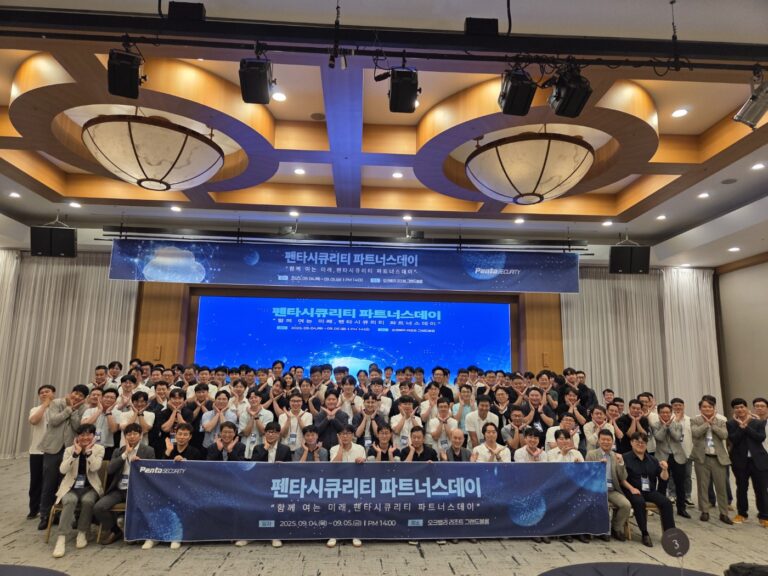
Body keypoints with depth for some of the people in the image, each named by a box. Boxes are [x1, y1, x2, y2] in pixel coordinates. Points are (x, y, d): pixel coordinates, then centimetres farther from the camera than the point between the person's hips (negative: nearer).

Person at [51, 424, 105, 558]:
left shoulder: (99, 449, 0)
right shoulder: (69, 450, 3)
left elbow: (95, 467, -16)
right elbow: (62, 470, -13)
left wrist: (88, 451, -17)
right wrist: (76, 453, -19)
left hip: (90, 487, 0)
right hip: (71, 487, 1)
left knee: (87, 500, -32)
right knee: (70, 500, -32)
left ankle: (82, 533, -12)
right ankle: (61, 538, -32)